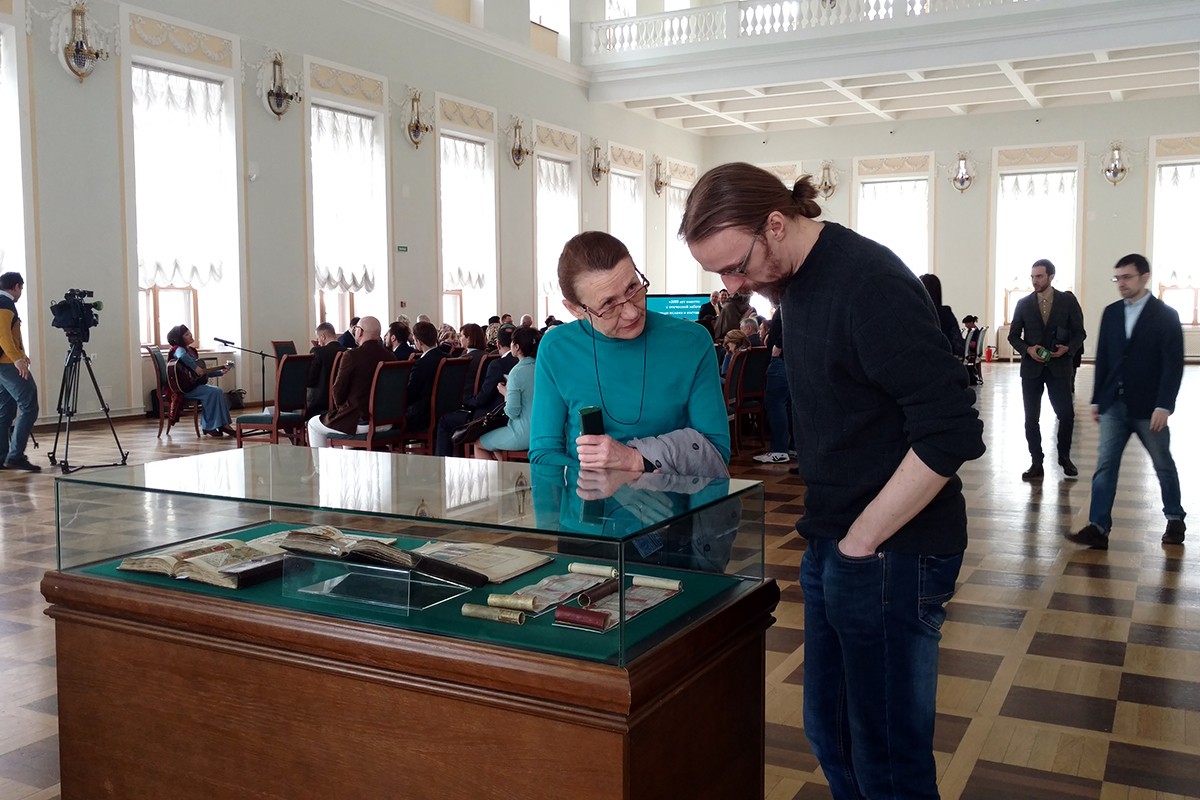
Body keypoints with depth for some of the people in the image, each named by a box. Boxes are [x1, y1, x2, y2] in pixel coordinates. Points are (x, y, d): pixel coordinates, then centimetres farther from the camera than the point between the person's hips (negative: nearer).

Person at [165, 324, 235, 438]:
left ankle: (223, 425, -10)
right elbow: (182, 356, -39)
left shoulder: (192, 350, 18)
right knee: (213, 392, -23)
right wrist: (195, 368, -32)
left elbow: (204, 373, 22)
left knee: (218, 391, -9)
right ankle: (209, 427, -17)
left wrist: (221, 372, 18)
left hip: (194, 384, 9)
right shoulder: (178, 349, -9)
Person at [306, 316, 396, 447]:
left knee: (313, 425, 19)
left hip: (360, 423, -6)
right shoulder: (391, 356, 0)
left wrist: (340, 406, 14)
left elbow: (338, 392, -9)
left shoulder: (352, 356, -16)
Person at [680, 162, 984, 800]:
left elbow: (950, 433, -24)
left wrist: (861, 541, -17)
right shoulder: (796, 282, 8)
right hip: (833, 543, 9)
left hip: (890, 554, -9)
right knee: (830, 735, 19)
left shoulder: (870, 284, -19)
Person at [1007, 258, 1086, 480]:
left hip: (1059, 366, -1)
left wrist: (1068, 348, -16)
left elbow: (1079, 333, 4)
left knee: (1066, 414, -5)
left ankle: (1064, 458, 17)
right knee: (1031, 418, 2)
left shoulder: (1068, 301, 1)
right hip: (1031, 367, 1)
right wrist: (1028, 349, -12)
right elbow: (1013, 335, 6)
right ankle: (1036, 464, 10)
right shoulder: (1023, 303, 4)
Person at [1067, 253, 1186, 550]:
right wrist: (1096, 400, 8)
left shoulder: (1165, 315, -6)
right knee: (1104, 466, -3)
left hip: (1148, 406, -3)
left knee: (1163, 465, 12)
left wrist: (1164, 405, -18)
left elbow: (1173, 364, -11)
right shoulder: (1111, 313, 7)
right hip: (1114, 405, 4)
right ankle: (1098, 528, -4)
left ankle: (1175, 519, 31)